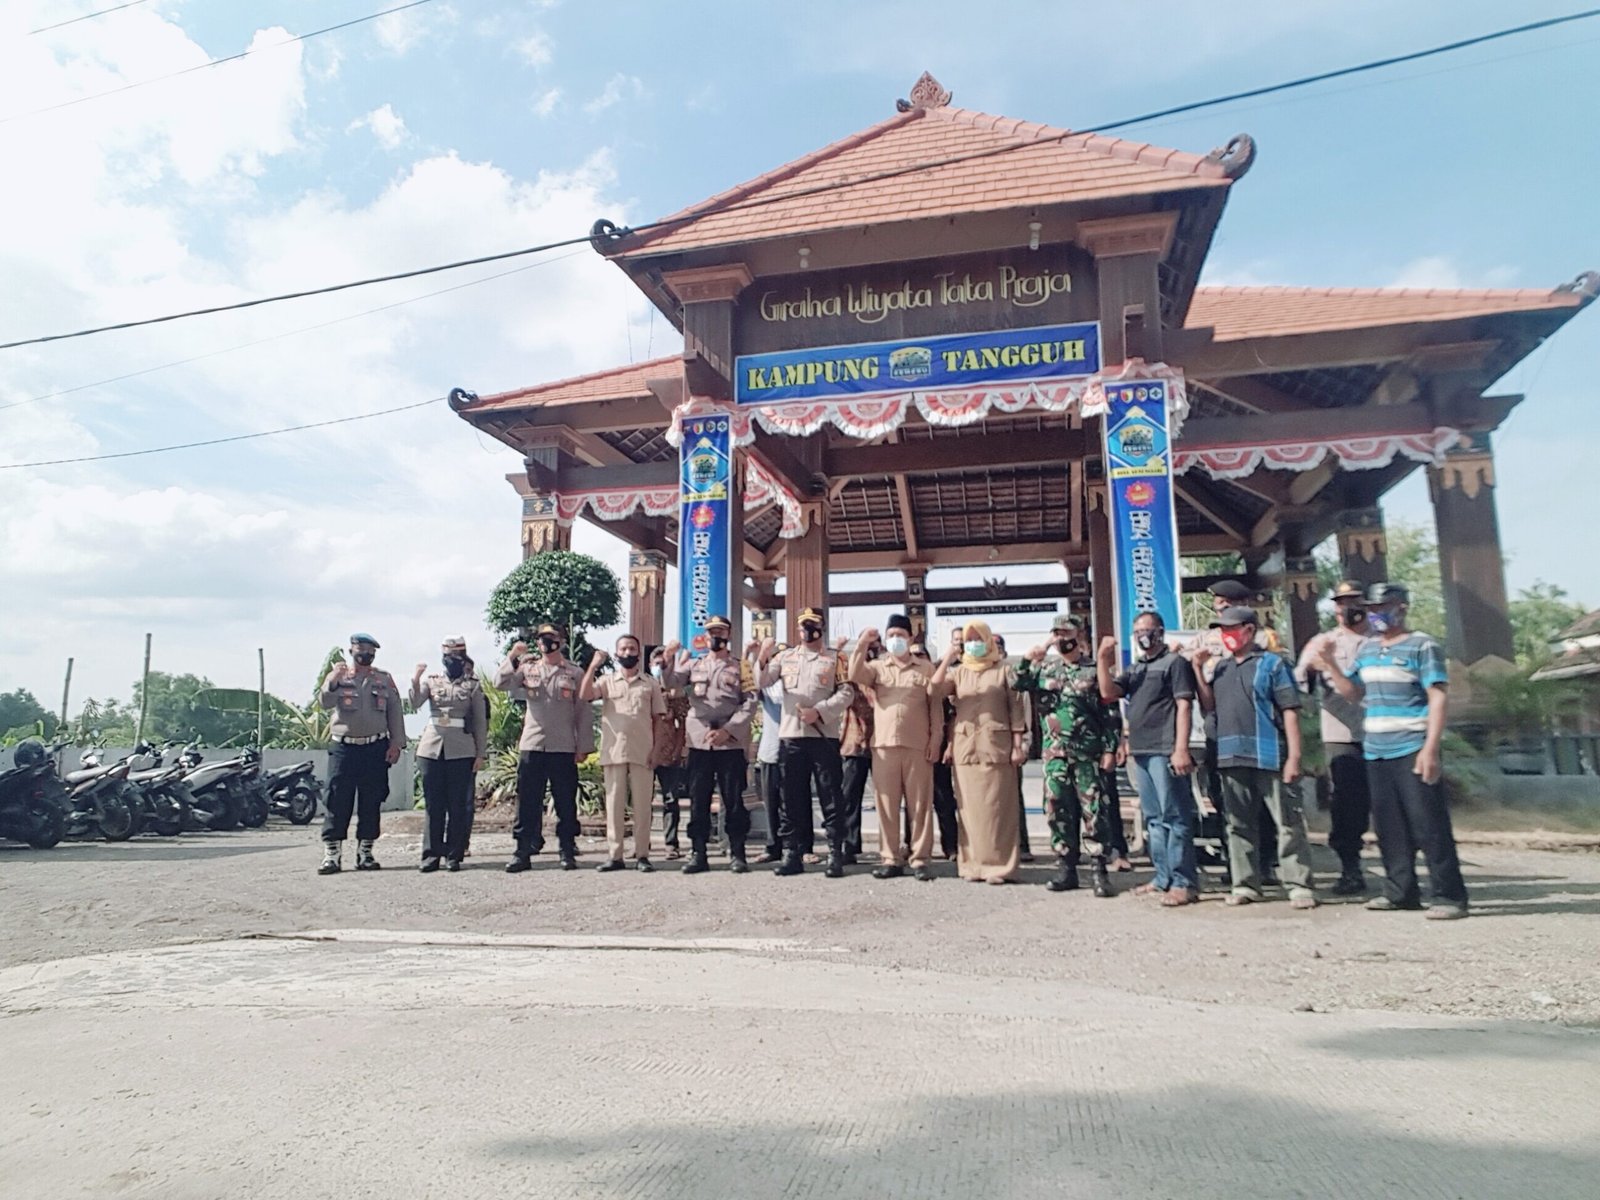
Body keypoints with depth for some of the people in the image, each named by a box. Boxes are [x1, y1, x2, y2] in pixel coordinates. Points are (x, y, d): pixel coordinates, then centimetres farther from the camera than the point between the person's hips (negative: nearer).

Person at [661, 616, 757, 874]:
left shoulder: (741, 666, 8)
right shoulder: (693, 664, 16)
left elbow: (750, 703, -2)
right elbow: (670, 682, 0)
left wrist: (728, 730, -12)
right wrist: (668, 659, -19)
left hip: (731, 743, -2)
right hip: (699, 743, 2)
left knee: (733, 799, 0)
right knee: (698, 800, 4)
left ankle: (737, 853, 8)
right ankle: (698, 854, 11)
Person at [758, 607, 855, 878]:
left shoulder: (835, 658, 5)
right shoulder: (785, 657, 13)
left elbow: (847, 693, -2)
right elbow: (761, 682, 5)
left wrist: (819, 711, -14)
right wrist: (763, 658, -13)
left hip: (824, 736, -3)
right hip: (790, 735, 3)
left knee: (831, 797, -1)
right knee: (793, 797, 7)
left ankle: (835, 854, 4)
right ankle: (793, 854, 14)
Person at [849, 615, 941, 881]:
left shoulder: (925, 670, 11)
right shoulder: (876, 667, 13)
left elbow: (936, 707, 7)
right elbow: (854, 675, -7)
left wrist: (936, 738, -1)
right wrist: (862, 645, -11)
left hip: (918, 746, -1)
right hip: (884, 745, 1)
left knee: (920, 804, 1)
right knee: (886, 804, 3)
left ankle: (920, 859, 6)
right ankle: (891, 858, 10)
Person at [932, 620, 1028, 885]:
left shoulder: (1003, 670, 6)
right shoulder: (958, 671, 14)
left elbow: (1016, 707, 2)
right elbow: (936, 689, -4)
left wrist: (1018, 744, -5)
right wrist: (948, 658, -8)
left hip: (996, 745, -3)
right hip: (964, 746, 3)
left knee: (996, 806, -3)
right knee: (970, 807, 3)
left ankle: (999, 865, 2)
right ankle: (973, 863, 9)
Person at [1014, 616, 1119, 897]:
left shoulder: (1094, 670, 2)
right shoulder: (1044, 667, 11)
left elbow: (1109, 713, 0)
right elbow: (1017, 685, 1)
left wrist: (1110, 748, -6)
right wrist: (1028, 661, -12)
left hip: (1088, 752, -3)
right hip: (1055, 752, 3)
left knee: (1094, 810, -3)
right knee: (1058, 810, 6)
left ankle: (1100, 871, 3)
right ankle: (1065, 868, 15)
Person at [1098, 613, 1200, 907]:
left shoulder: (1175, 662, 0)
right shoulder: (1134, 668, 21)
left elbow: (1184, 706, -8)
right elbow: (1109, 693, 10)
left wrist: (1181, 749, -16)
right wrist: (1103, 661, -1)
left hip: (1165, 751, -8)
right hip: (1140, 752, 8)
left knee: (1174, 817, -7)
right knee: (1153, 819, 11)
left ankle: (1184, 882, -4)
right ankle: (1163, 877, 19)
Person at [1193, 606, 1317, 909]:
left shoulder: (1271, 664, -2)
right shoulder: (1221, 667, 15)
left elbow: (1290, 711, -6)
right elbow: (1209, 705, 12)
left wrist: (1294, 756, -13)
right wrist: (1198, 669, 2)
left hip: (1268, 758, -6)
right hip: (1231, 759, 6)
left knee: (1287, 823, -1)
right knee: (1239, 825, 11)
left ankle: (1300, 886, 5)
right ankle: (1245, 884, 19)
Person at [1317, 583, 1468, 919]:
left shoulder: (1422, 646, -4)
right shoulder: (1367, 648, 15)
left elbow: (1439, 698, -10)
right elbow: (1354, 692, 19)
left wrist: (1430, 748, -18)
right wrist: (1331, 667, 1)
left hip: (1411, 751, -7)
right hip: (1375, 752, 7)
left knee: (1428, 824, -7)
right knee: (1389, 827, 11)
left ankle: (1449, 896, 0)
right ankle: (1400, 891, 19)